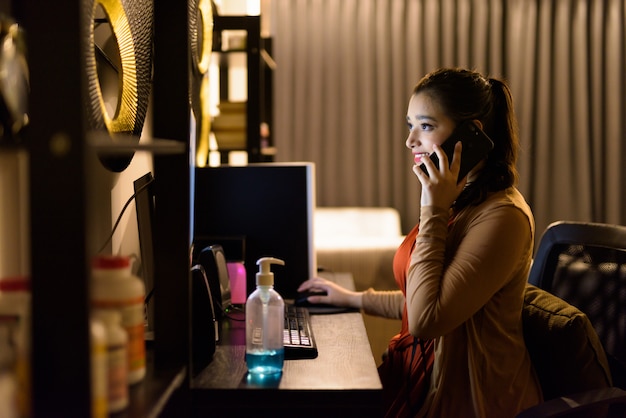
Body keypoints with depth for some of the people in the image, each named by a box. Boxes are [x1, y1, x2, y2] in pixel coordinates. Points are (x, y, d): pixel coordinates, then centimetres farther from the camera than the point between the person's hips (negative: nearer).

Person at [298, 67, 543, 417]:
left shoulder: (501, 216, -20)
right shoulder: (459, 203, 11)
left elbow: (425, 320, -26)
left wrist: (433, 212, -22)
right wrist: (353, 299, 24)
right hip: (423, 374, 9)